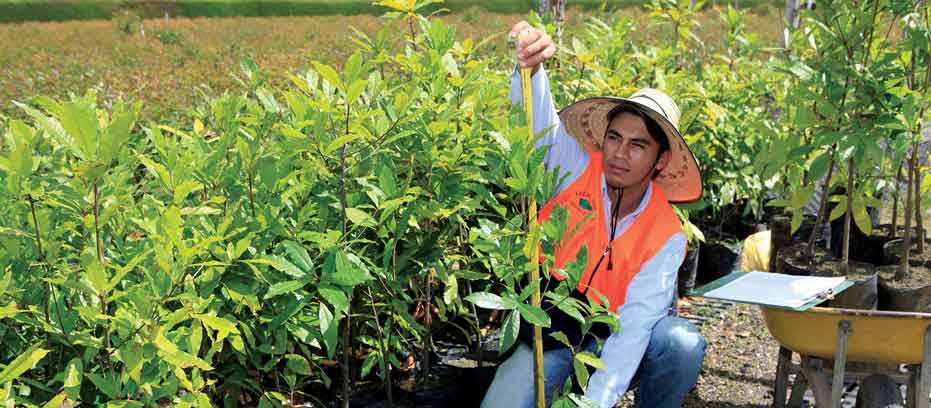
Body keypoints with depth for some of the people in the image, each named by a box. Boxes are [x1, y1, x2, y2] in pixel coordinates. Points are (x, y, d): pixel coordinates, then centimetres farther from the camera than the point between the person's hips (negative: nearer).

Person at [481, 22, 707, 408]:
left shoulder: (667, 238, -13)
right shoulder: (577, 169, -9)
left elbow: (635, 325, -23)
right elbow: (539, 120, -23)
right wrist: (531, 67, -47)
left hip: (612, 338, 0)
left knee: (682, 344, -29)